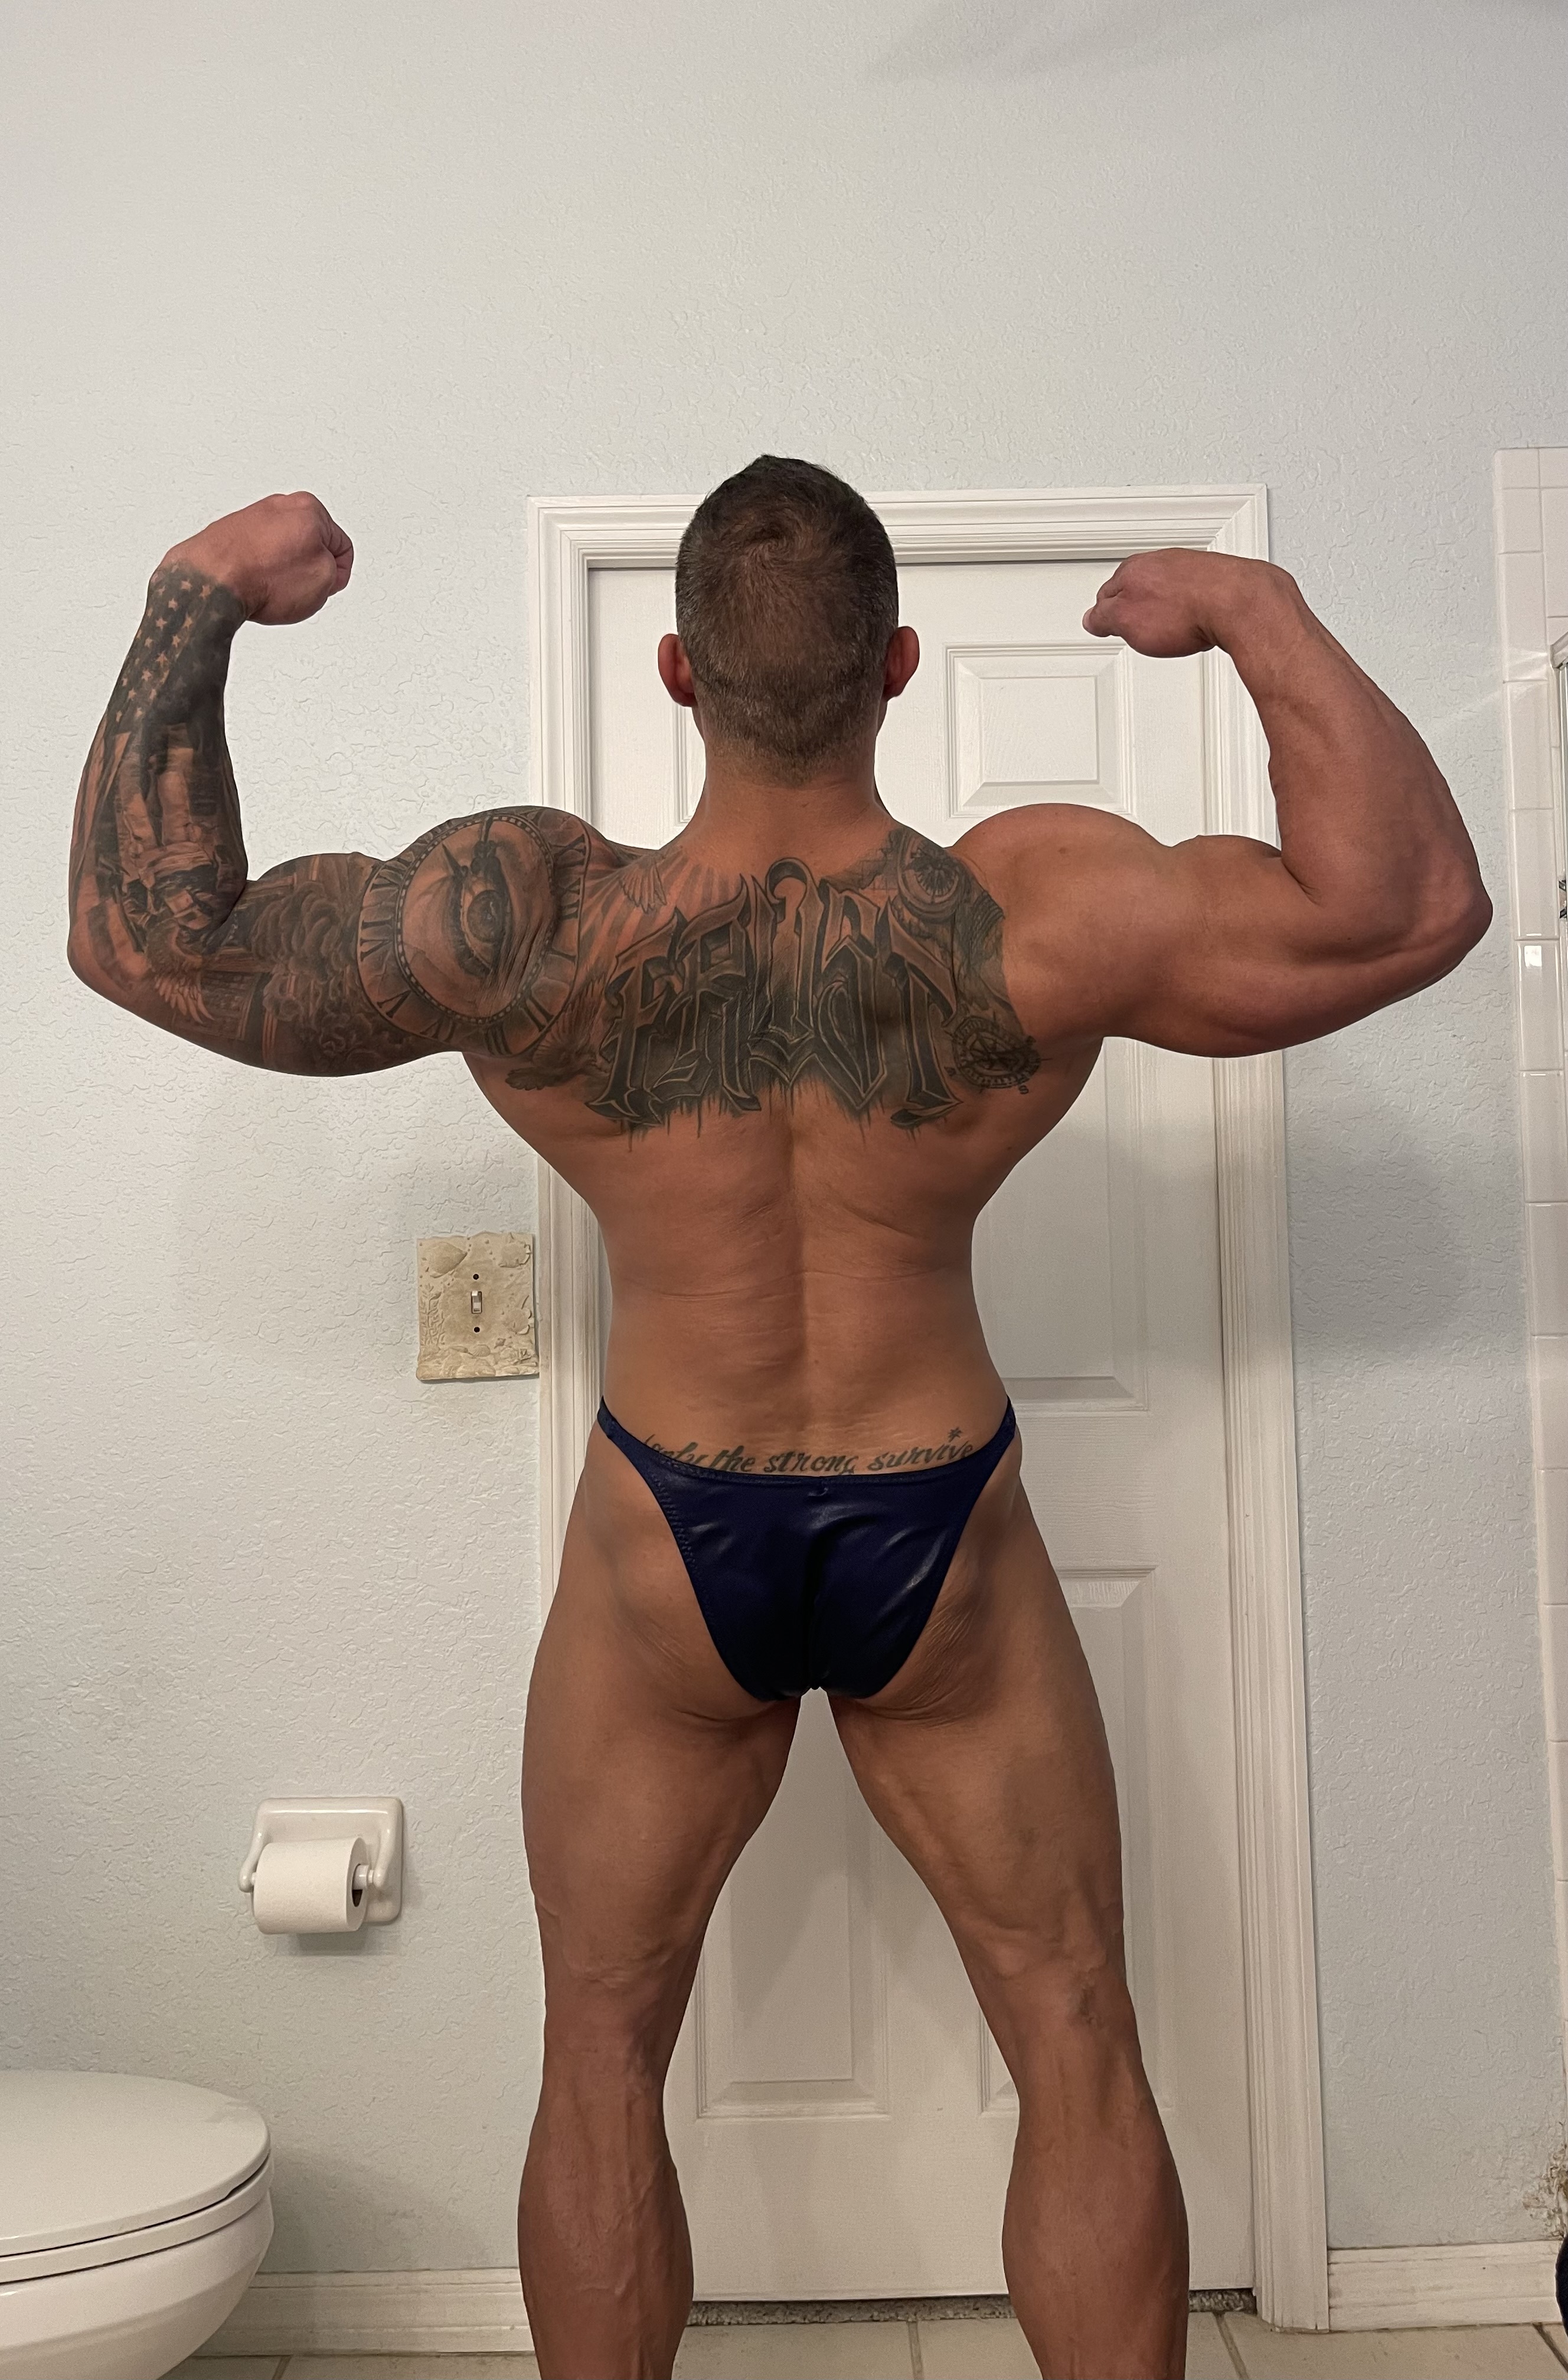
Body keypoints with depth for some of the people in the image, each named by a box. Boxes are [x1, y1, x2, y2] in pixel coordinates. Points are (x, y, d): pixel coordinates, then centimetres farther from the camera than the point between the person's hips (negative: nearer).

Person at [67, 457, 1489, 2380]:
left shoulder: (531, 934, -21)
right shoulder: (1032, 926, -21)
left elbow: (144, 936, -13)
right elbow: (1414, 906, -15)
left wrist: (195, 599, -7)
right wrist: (1266, 618, -9)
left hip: (667, 1554, 1)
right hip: (942, 1546, 0)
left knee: (602, 2062, 21)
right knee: (1079, 2058, 18)